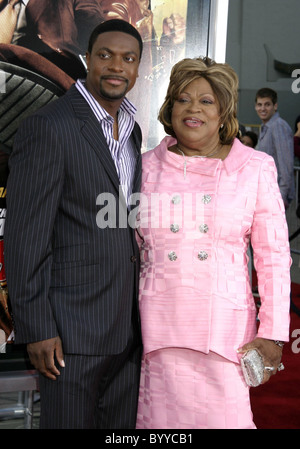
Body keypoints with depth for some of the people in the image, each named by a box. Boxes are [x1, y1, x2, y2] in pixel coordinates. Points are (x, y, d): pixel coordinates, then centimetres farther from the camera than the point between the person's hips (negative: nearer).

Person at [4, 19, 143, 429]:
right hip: (72, 324, -7)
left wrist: (139, 309, 17)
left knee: (123, 424, 16)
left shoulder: (132, 129, 12)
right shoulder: (48, 127, -13)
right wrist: (36, 329, -16)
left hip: (128, 322, 7)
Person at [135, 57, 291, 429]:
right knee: (162, 418, 6)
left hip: (225, 328, -1)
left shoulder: (255, 168, 2)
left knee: (226, 418, -2)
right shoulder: (146, 166, 6)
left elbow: (273, 256, 2)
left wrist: (272, 333, -3)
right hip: (158, 327, 2)